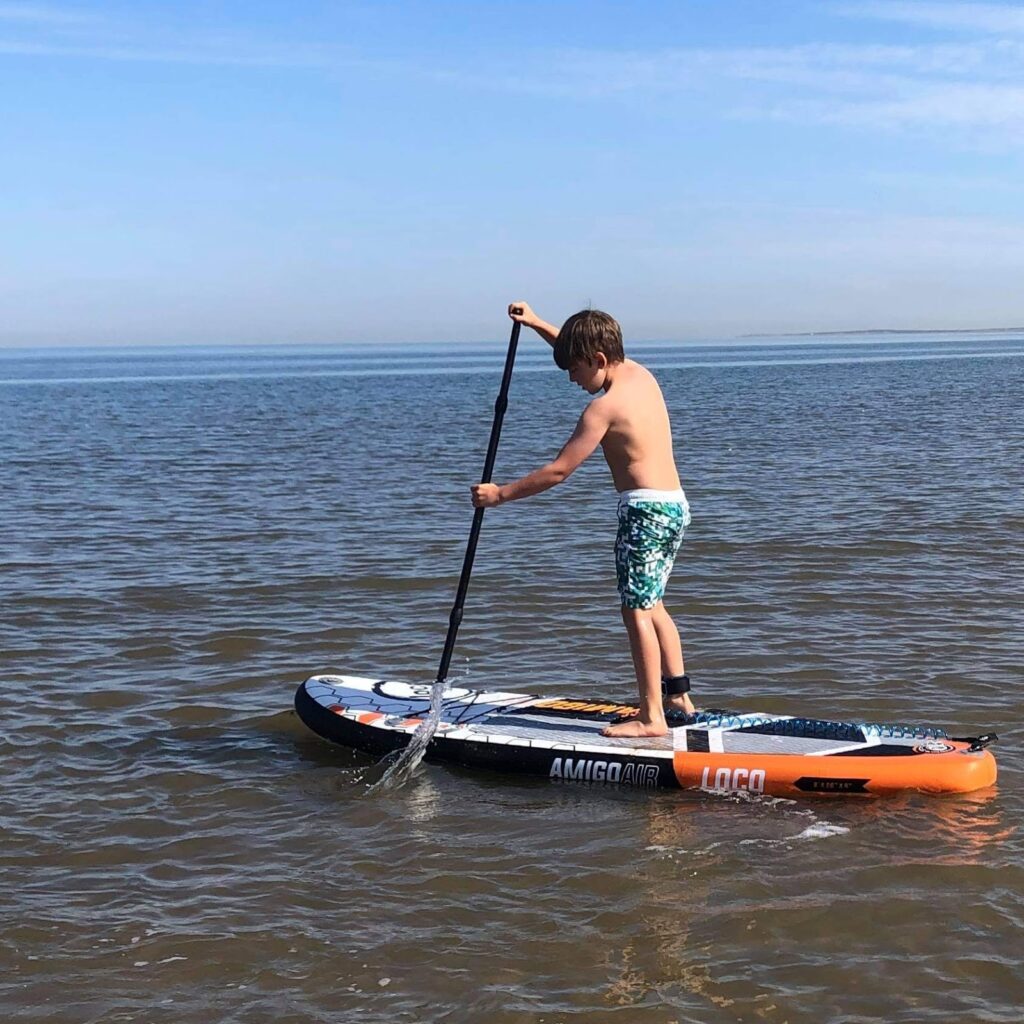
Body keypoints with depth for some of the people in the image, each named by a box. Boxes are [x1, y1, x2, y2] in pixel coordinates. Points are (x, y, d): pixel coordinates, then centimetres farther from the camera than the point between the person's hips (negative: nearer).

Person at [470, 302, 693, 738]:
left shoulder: (604, 407, -15)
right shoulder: (640, 374, 10)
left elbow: (558, 471, -14)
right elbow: (581, 349, 30)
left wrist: (500, 493, -8)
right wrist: (537, 324, 28)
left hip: (645, 510, -10)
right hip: (675, 505, 10)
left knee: (637, 610, -6)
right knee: (651, 604, 19)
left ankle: (651, 716, -7)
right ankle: (678, 694, 24)